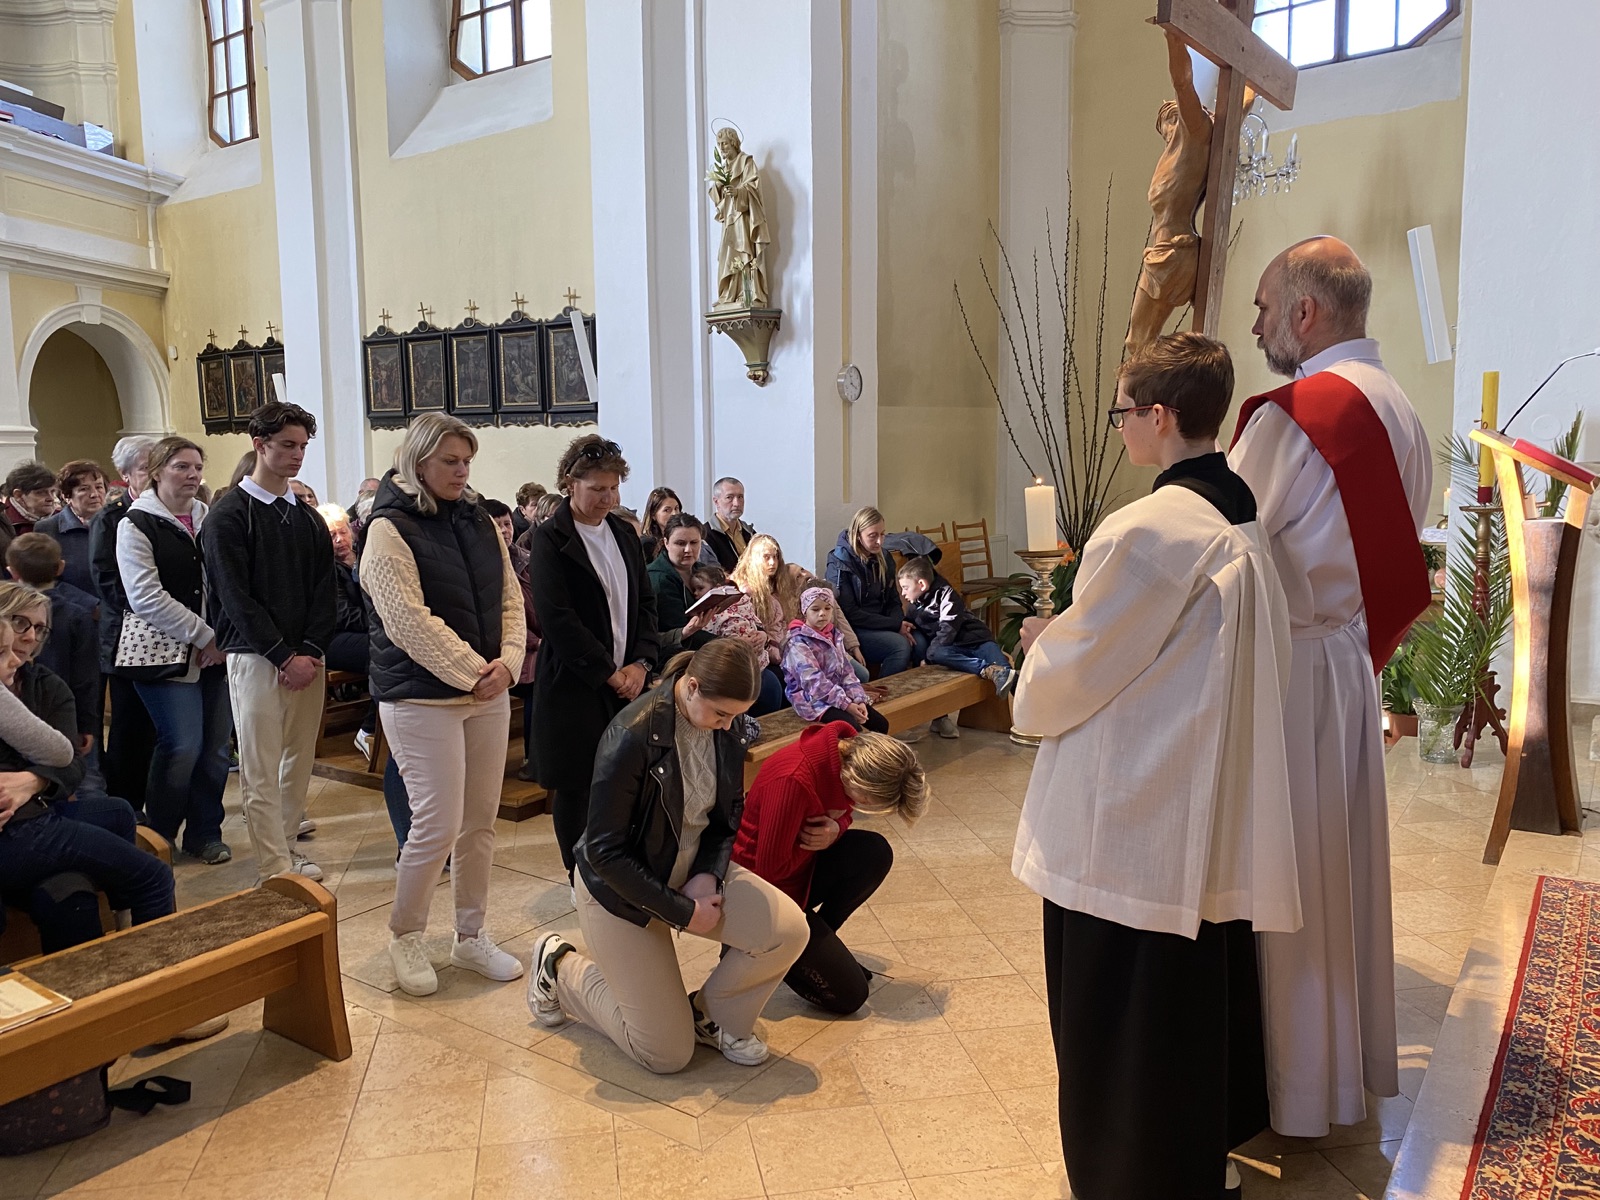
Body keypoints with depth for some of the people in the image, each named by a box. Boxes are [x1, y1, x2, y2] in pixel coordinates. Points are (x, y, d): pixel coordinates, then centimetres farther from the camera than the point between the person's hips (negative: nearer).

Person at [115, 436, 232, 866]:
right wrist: (204, 636, -13)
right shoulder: (136, 524, -4)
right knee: (182, 746, -8)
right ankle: (158, 835, 11)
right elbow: (146, 597, -13)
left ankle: (204, 832, 21)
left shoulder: (208, 520, 13)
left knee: (215, 746, 6)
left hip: (214, 652, 5)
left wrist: (223, 639, -3)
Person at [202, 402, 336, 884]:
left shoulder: (309, 518, 13)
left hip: (309, 656, 5)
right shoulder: (229, 515, -4)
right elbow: (236, 596, -10)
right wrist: (285, 656, -13)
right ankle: (275, 871, 1)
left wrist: (312, 650, -5)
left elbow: (325, 592, 8)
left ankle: (286, 848, 23)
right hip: (256, 657, -5)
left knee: (300, 760, 10)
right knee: (261, 769, -3)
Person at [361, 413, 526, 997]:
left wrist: (507, 662, -7)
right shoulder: (391, 529, -9)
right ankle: (404, 933, 19)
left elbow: (510, 599, 9)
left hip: (487, 693, 6)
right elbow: (409, 621, -17)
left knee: (480, 822, 11)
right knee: (438, 826, -5)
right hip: (423, 699, -6)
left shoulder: (478, 520, 10)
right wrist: (472, 673, -16)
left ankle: (470, 935, 26)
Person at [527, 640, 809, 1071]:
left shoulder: (729, 727, -10)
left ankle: (713, 1015, 8)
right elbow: (604, 851, -24)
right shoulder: (632, 737, -30)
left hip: (694, 870, 6)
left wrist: (710, 873, -14)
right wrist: (682, 912, -21)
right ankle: (560, 968, 21)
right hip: (623, 888, -5)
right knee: (666, 1054, 0)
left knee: (788, 930, -20)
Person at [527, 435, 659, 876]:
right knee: (575, 785, 4)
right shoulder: (549, 539, -7)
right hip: (574, 684, -5)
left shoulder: (624, 532, 11)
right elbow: (556, 619, -14)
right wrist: (608, 673, -13)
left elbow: (646, 602, 13)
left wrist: (641, 662, -2)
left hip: (626, 678, 5)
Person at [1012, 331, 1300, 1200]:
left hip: (1127, 820, -9)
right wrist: (1070, 635, 14)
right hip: (1213, 812, 9)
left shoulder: (1145, 531, -23)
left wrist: (1043, 646, 6)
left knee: (1119, 1017, 9)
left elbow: (1070, 675, -15)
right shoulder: (1242, 517, 4)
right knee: (1206, 981, 23)